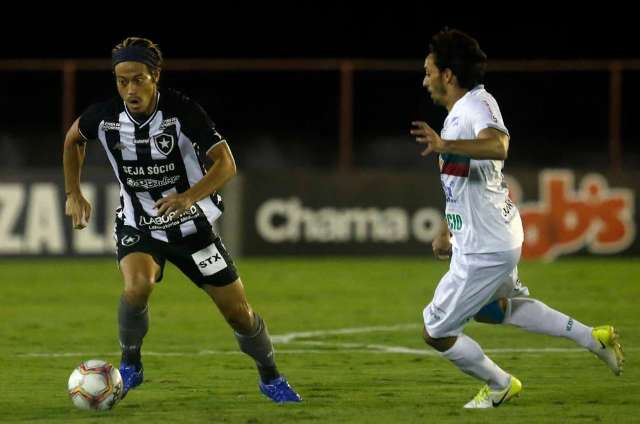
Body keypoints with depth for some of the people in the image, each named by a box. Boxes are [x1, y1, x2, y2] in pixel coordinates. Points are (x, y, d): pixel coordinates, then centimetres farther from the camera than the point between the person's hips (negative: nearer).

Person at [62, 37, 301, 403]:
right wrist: (74, 194, 7)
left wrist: (189, 197, -42)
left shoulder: (182, 110, -23)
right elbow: (73, 139, 10)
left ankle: (271, 379, 29)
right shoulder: (105, 116, -14)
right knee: (137, 286, -31)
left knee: (238, 312, 2)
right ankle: (130, 365, -5)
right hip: (138, 225, 1)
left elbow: (226, 163, -26)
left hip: (192, 225, -1)